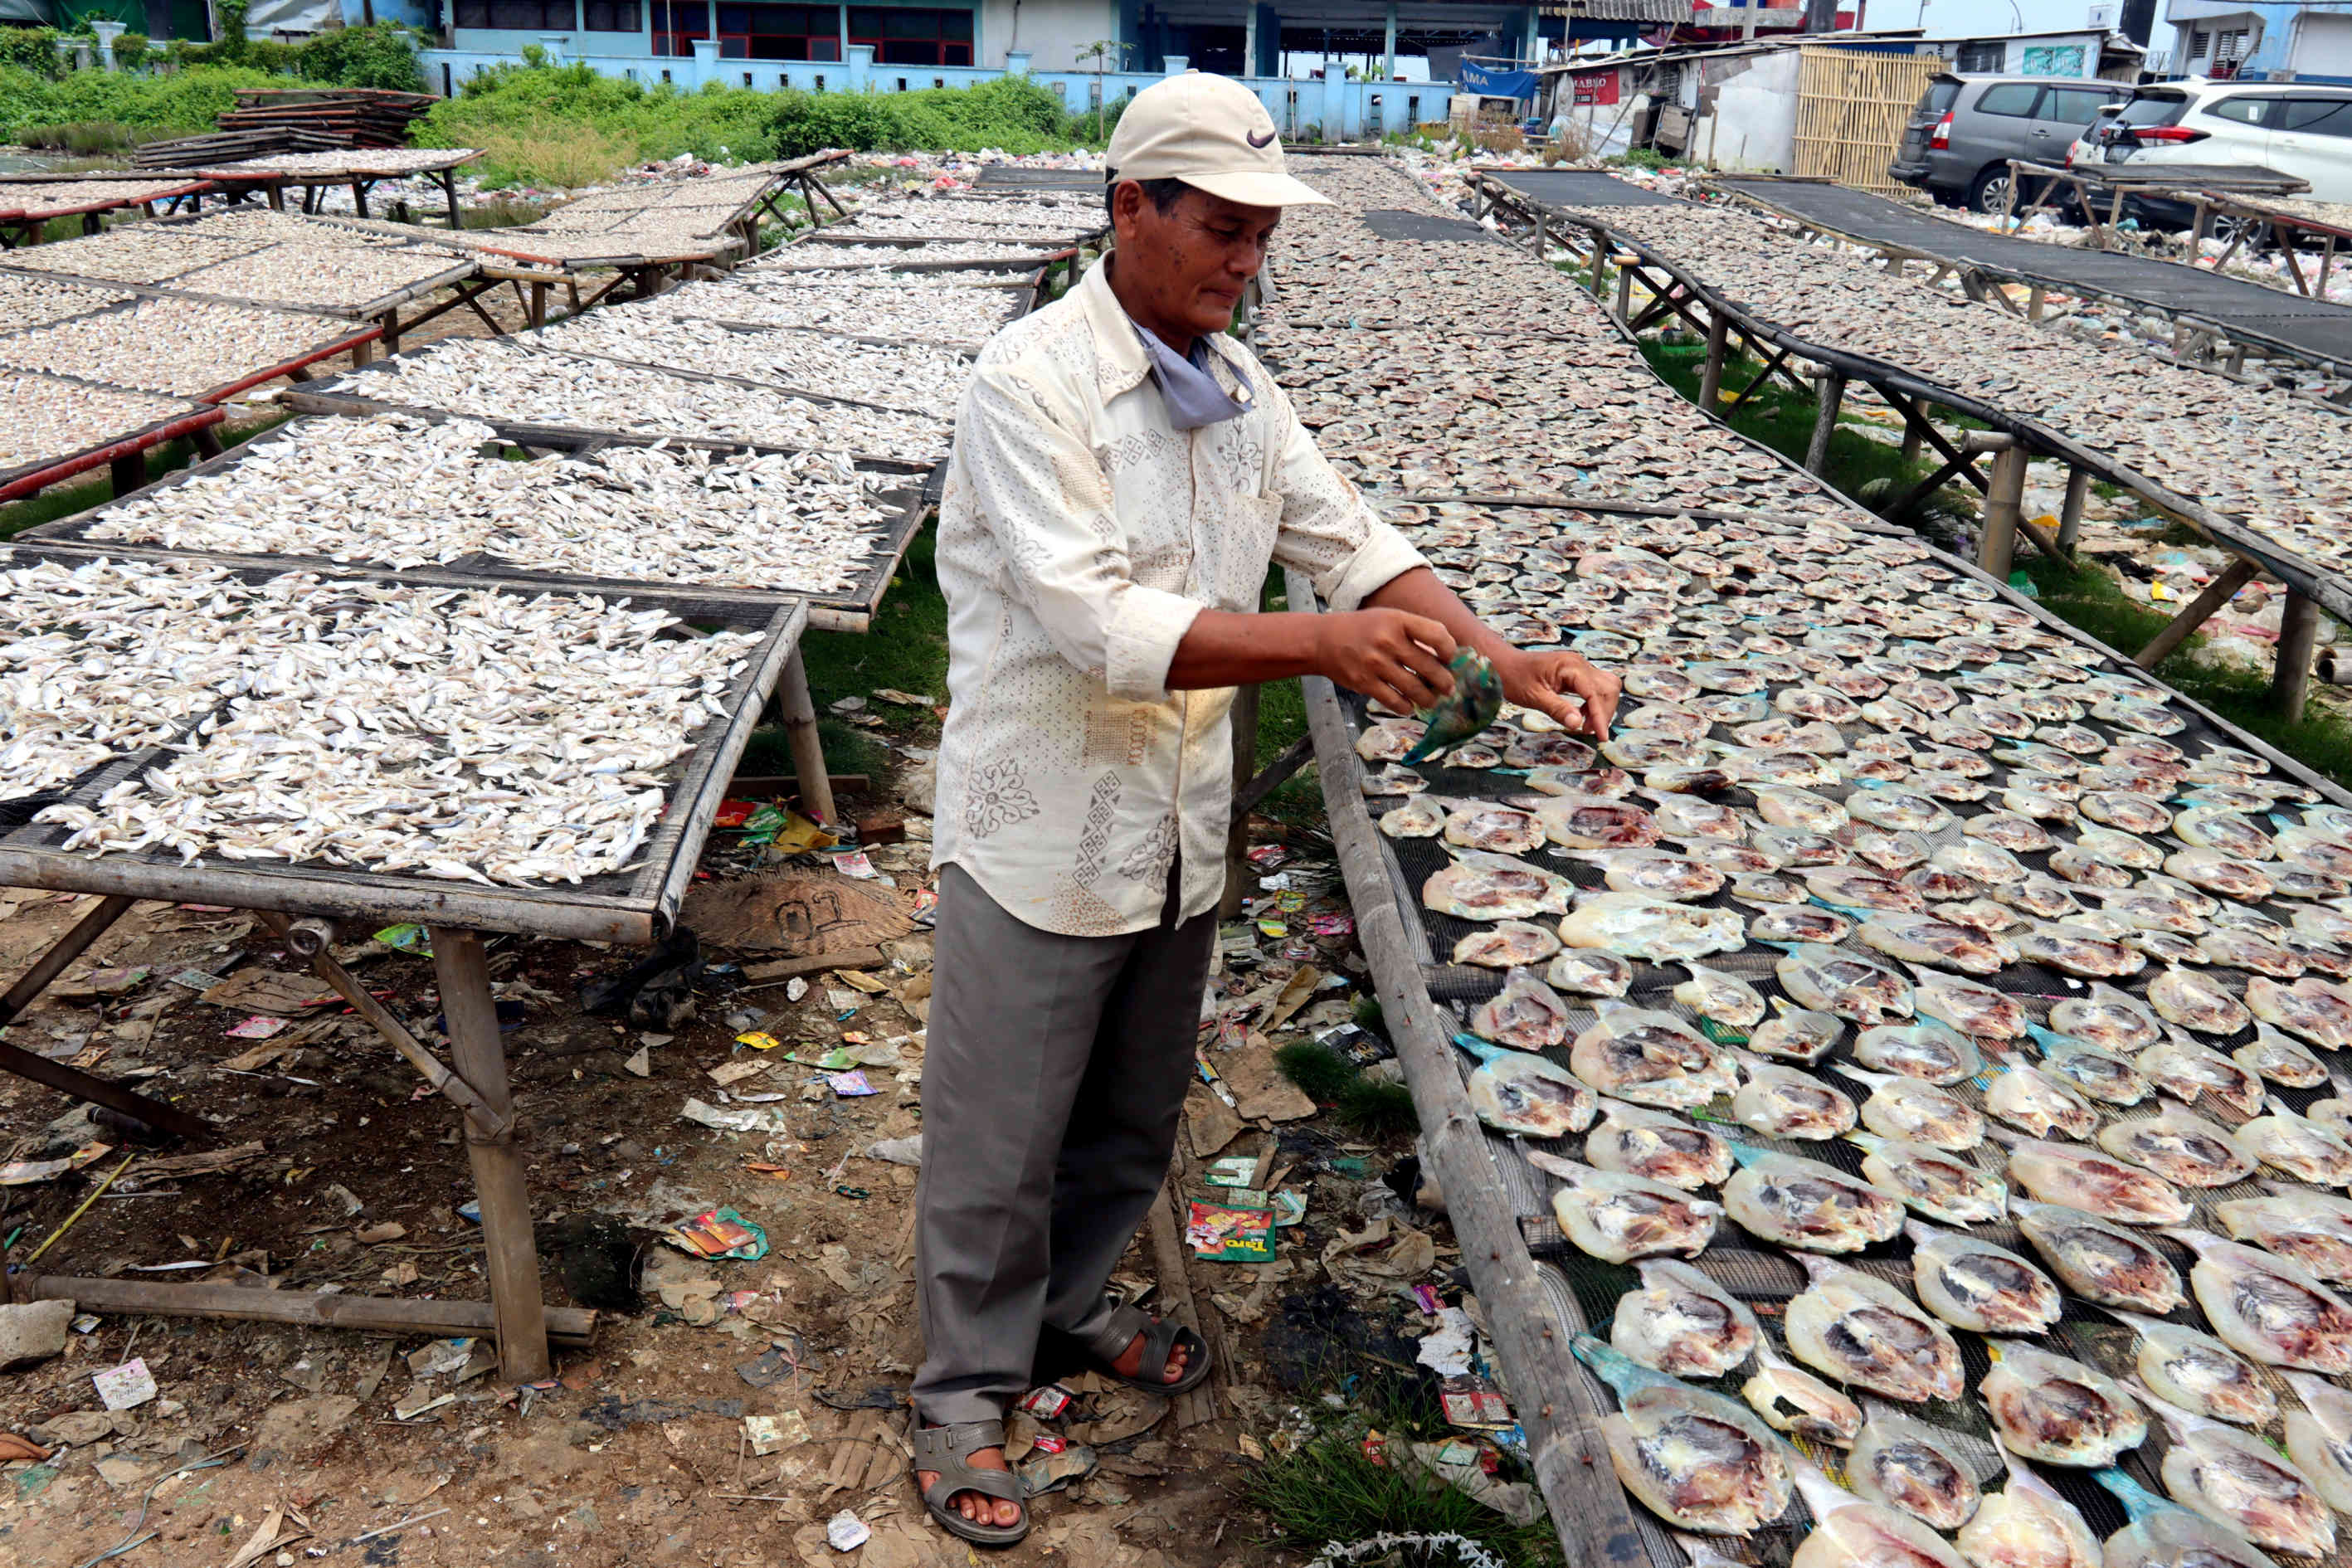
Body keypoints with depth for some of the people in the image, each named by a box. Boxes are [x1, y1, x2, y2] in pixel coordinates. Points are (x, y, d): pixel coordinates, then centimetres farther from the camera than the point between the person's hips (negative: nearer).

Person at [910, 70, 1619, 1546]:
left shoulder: (1237, 384, 4)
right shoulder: (1032, 384, -19)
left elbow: (1355, 540, 5)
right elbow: (1098, 622, -28)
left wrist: (1506, 660, -10)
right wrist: (1323, 642, -37)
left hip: (1178, 831, 7)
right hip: (1043, 837, -7)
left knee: (1133, 1114, 24)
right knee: (1000, 1138, 10)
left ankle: (1075, 1294, 49)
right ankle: (968, 1386, 33)